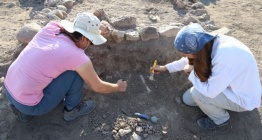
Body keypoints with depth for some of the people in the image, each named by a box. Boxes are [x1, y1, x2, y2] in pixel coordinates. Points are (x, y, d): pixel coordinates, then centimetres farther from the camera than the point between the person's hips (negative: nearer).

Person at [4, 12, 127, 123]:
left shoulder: (51, 27, -4)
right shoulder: (78, 57, -19)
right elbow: (99, 87, -4)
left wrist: (94, 27, 26)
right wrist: (118, 87, 13)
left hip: (9, 91, 7)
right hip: (29, 105, -7)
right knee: (78, 69, -6)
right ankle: (72, 109, 15)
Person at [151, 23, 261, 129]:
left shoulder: (224, 56, -40)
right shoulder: (208, 43, -16)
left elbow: (210, 91, -32)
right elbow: (191, 60, 4)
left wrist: (192, 72, -17)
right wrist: (165, 67, 9)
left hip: (244, 99, -6)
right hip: (231, 85, 7)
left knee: (197, 93, -23)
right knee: (187, 99, 3)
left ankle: (220, 119, 5)